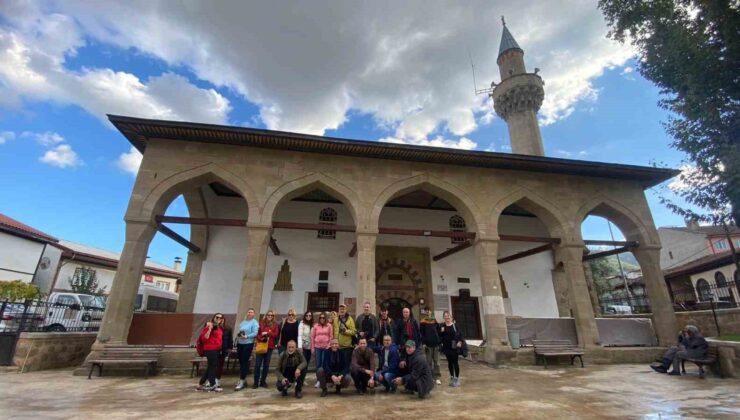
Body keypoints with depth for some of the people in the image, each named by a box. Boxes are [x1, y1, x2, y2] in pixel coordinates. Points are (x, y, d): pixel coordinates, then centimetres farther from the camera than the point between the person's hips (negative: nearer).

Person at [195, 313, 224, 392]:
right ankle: (213, 385, 6)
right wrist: (209, 329, -23)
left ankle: (200, 384, 27)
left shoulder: (219, 327, 14)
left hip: (217, 349, 9)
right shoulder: (209, 325, -10)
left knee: (211, 367, 15)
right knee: (212, 367, -2)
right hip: (210, 349, -9)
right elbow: (204, 338, -17)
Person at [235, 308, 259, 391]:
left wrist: (246, 336, -23)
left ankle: (242, 381, -1)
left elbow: (255, 333, -15)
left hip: (248, 344, -7)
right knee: (241, 361, 12)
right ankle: (243, 379, 24)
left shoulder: (254, 322, -7)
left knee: (245, 362, -7)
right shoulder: (243, 322, 14)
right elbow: (239, 330, 17)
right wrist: (238, 335, -3)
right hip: (240, 343, 7)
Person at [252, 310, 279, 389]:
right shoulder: (262, 323, 6)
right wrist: (260, 338, -15)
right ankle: (256, 382, 7)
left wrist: (267, 333, -16)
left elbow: (276, 335, -4)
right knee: (258, 364, -2)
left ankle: (263, 381, 18)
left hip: (270, 346, 0)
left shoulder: (275, 325, 5)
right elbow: (257, 334, 4)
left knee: (266, 365, 7)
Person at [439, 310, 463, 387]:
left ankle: (456, 378, 11)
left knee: (455, 362, 0)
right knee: (449, 362, 13)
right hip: (446, 347, 3)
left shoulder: (455, 325, -3)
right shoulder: (442, 326, 3)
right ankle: (452, 377, 25)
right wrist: (441, 331, -14)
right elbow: (440, 336, 4)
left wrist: (460, 342, -14)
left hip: (455, 347, -3)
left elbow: (460, 334, -1)